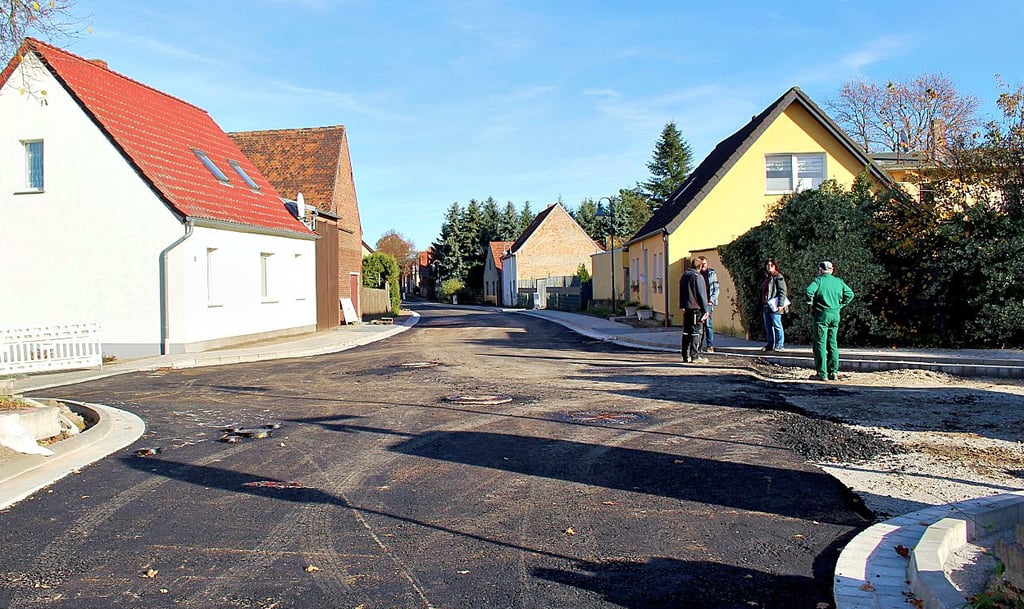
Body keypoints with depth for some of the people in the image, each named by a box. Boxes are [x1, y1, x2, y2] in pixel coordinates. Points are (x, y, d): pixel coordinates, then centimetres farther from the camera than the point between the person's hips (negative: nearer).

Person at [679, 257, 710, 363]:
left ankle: (686, 356, 13)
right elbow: (701, 294, -11)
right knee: (696, 332, -5)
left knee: (686, 332, 10)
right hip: (696, 308, -8)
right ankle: (695, 356, -5)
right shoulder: (697, 276, -10)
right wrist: (705, 310, -7)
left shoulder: (684, 276, 15)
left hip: (686, 308, 8)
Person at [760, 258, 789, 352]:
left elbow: (782, 291, -13)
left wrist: (780, 304, -20)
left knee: (776, 325, -6)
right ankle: (770, 344, 16)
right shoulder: (767, 278, 20)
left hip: (774, 306, -9)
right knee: (768, 326, 10)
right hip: (766, 306, 9)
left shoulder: (778, 277, -7)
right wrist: (762, 306, 22)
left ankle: (780, 345, -1)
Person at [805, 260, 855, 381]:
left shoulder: (818, 280, -6)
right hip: (835, 315, 5)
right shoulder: (839, 281, 10)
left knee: (820, 344, -2)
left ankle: (821, 373, -4)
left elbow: (809, 291, -22)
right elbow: (850, 294, 9)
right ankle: (833, 373, 13)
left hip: (821, 314, -5)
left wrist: (811, 305, -9)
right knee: (832, 344, 12)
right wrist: (839, 305, 12)